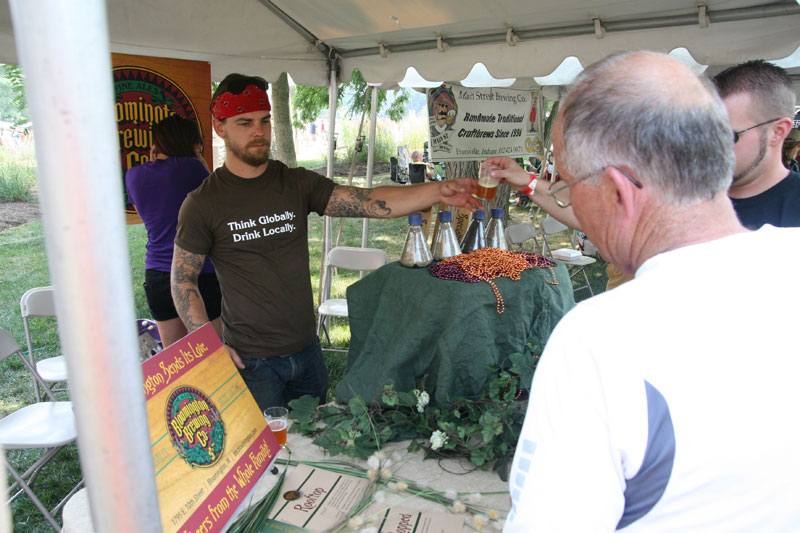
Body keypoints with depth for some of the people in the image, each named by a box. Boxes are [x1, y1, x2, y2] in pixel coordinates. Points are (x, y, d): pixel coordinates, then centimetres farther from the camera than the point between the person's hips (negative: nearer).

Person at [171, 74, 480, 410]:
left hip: (307, 351, 4)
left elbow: (368, 202, -12)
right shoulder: (203, 203, -7)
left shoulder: (298, 184, -1)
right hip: (250, 361, -3)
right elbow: (182, 281, -2)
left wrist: (437, 191, -25)